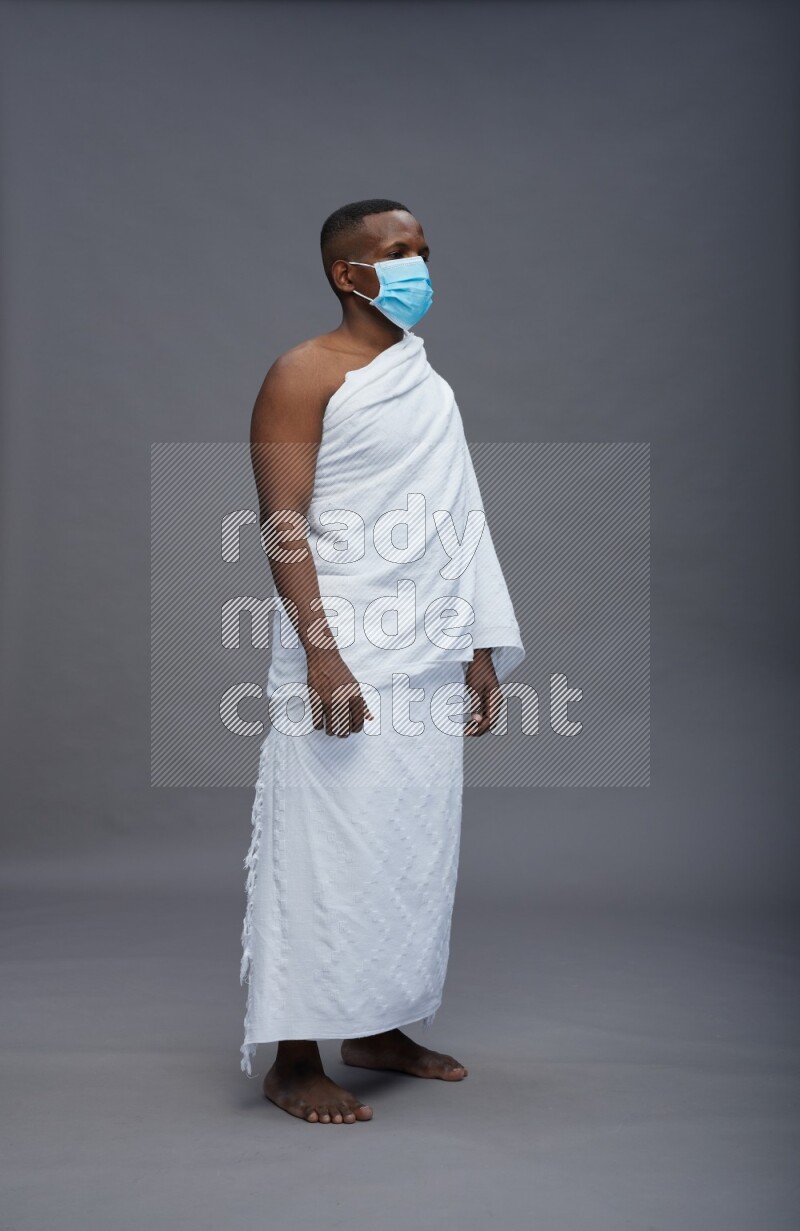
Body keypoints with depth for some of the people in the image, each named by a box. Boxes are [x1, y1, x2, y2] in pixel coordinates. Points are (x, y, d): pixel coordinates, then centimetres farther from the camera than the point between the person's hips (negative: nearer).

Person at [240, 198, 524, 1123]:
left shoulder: (429, 384, 18)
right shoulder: (305, 374, -4)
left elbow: (459, 523, 17)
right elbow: (283, 522, -12)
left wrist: (482, 647, 12)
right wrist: (320, 654, -21)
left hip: (432, 659, 7)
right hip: (345, 656, -7)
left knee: (415, 844, 11)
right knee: (326, 849, -4)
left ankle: (379, 1028, 25)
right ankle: (293, 1062, 8)